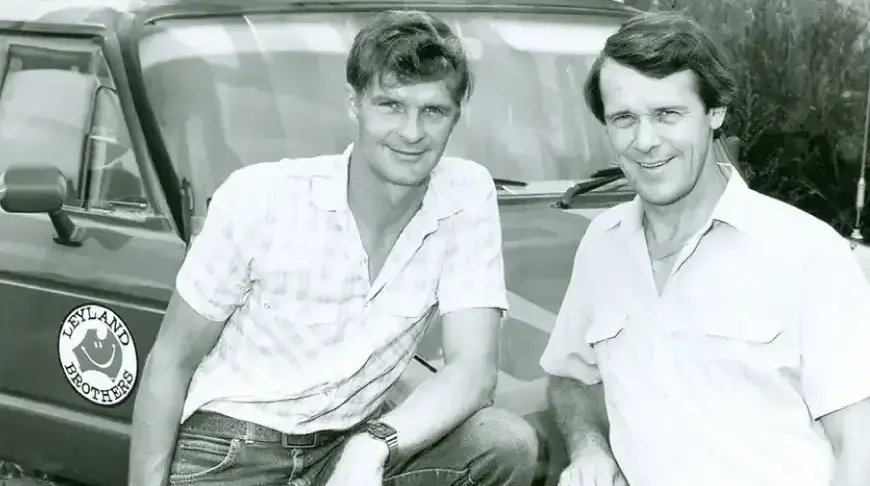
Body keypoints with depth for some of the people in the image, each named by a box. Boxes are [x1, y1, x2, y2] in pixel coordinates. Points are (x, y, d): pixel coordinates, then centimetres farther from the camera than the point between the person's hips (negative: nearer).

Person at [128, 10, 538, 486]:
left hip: (351, 443, 3)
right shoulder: (259, 196, -15)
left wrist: (372, 446, -30)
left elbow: (473, 371, -14)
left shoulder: (469, 194, -8)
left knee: (509, 444, -20)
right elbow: (171, 361, -5)